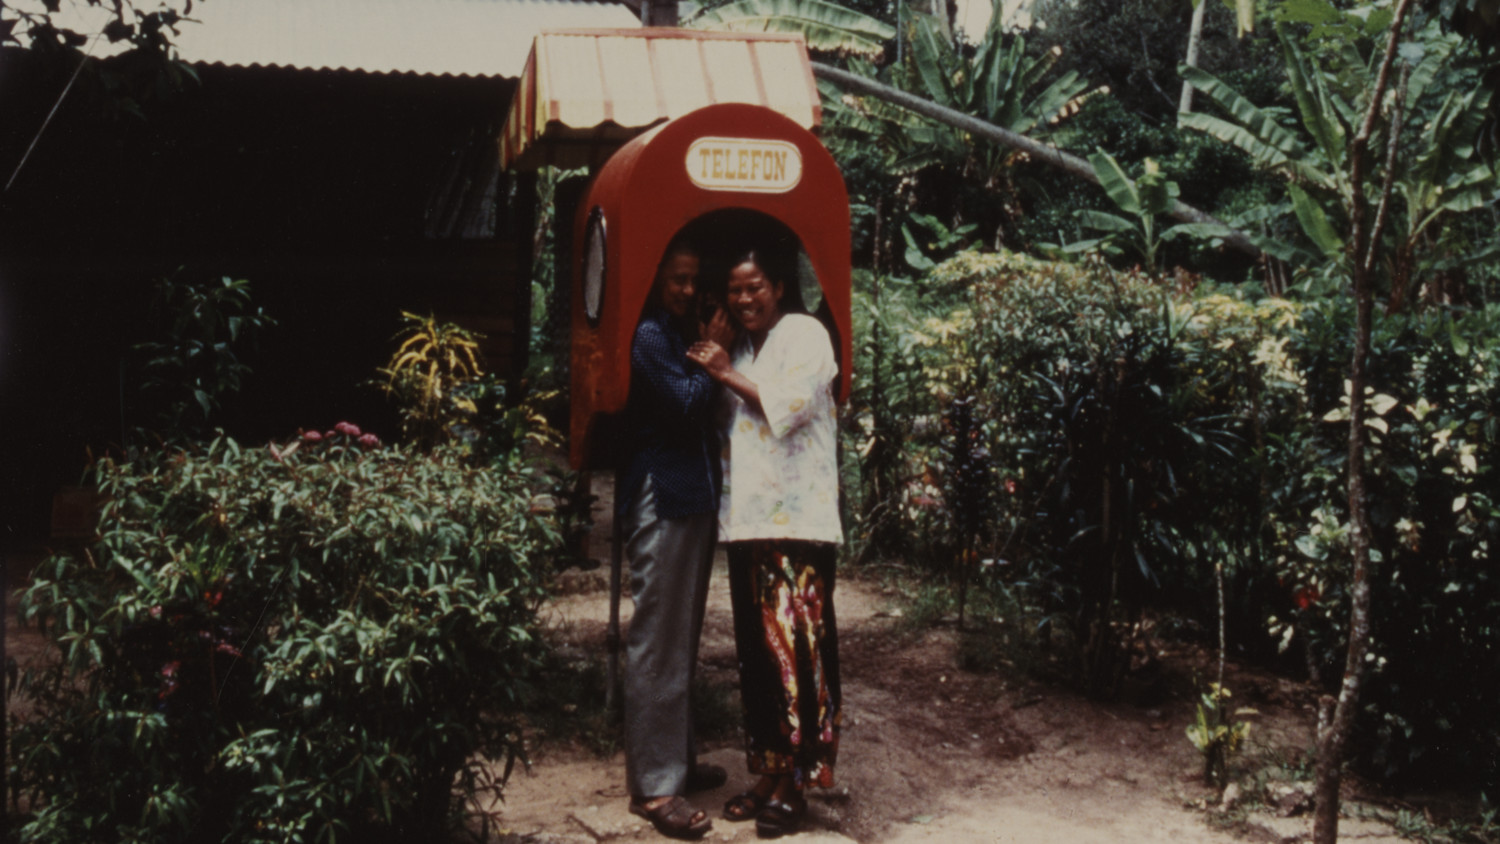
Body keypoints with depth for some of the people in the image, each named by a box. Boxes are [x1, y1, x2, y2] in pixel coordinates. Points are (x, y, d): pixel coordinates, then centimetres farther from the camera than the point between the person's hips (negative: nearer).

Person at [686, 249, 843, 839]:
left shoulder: (804, 334, 1)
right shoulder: (736, 348, 21)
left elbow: (786, 407, -11)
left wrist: (728, 375, -4)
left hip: (796, 519, -7)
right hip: (746, 519, 7)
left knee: (794, 646, -8)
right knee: (756, 650, 7)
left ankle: (794, 783, -1)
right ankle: (768, 773, 15)